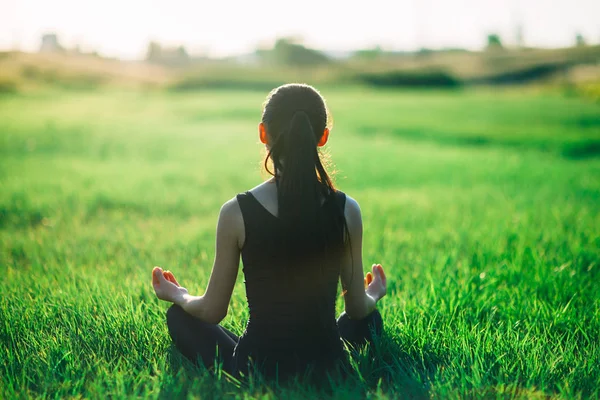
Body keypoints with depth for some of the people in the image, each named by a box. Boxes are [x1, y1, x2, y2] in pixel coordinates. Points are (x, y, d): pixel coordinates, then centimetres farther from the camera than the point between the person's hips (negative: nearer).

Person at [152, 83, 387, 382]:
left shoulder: (236, 212, -15)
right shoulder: (346, 210, -10)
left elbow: (212, 311, -4)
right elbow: (358, 308, 1)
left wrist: (176, 295, 19)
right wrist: (374, 296, 26)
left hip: (255, 370, -1)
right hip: (328, 370, 2)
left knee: (178, 316, 26)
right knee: (370, 319, 35)